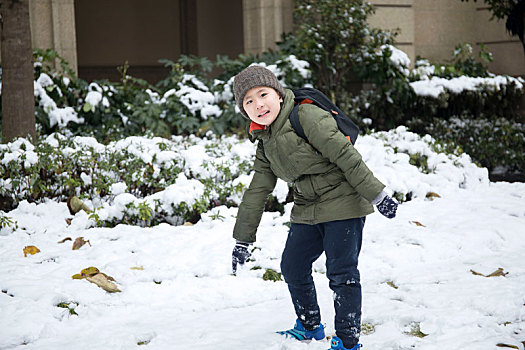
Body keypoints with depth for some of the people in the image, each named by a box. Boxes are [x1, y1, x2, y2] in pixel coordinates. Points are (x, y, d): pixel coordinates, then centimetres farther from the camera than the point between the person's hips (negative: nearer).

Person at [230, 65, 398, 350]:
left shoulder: (307, 117, -15)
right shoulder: (265, 144, 8)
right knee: (292, 267, 11)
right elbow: (257, 192, 14)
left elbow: (345, 155, -18)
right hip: (307, 211, 8)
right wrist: (243, 238, 15)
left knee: (341, 272, -8)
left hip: (342, 204, -8)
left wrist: (376, 195, -20)